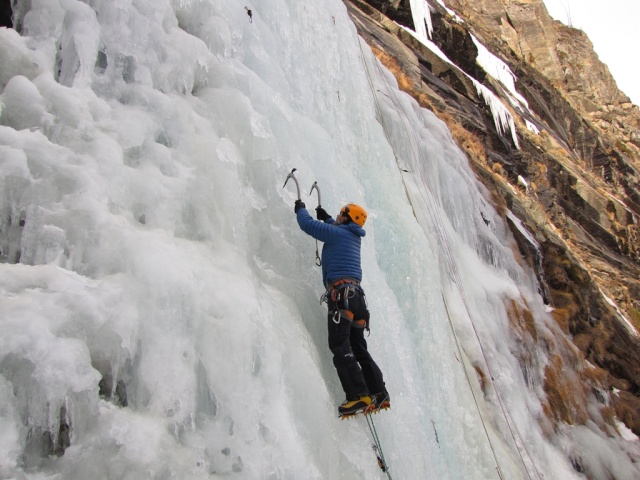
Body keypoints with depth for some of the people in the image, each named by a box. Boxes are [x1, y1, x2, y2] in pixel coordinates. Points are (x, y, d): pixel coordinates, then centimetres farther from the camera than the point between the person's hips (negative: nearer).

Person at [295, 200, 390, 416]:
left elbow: (307, 224, 2)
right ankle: (379, 394, 9)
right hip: (355, 294, 9)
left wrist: (300, 209, 21)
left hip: (340, 293, -9)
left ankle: (359, 396, -22)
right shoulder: (353, 236, 22)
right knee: (358, 348, 11)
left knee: (340, 346, -14)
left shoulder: (336, 232, -1)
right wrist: (326, 218, 51)